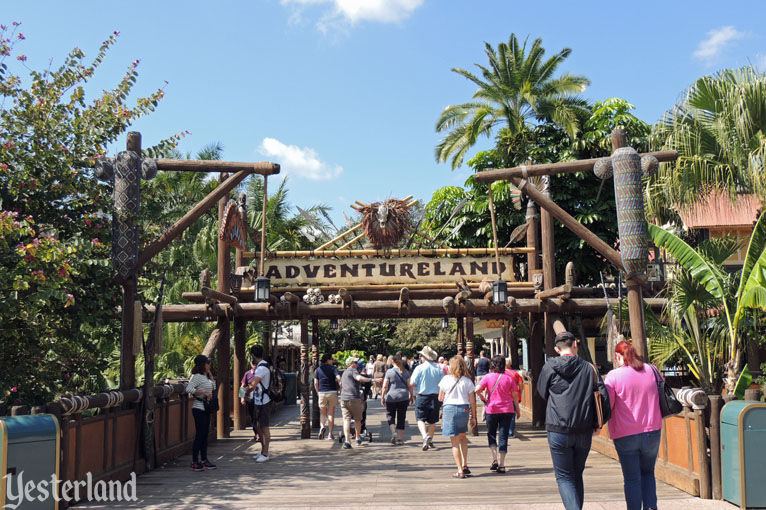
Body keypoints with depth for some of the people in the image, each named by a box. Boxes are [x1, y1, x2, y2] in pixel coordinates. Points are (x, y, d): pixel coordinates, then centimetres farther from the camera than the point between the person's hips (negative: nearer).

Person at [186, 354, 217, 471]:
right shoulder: (197, 376, -14)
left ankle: (204, 460, 19)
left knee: (205, 435, 12)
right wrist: (204, 393, -24)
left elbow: (213, 387, 20)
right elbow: (189, 388, -26)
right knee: (199, 435, -6)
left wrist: (210, 374, 12)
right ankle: (194, 462, 1)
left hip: (206, 409, 9)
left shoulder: (206, 377, 13)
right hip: (199, 409, -9)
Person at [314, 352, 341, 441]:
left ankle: (322, 426, -13)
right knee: (331, 413, 7)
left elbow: (315, 383, 4)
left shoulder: (318, 369, 6)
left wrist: (318, 393, 14)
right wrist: (341, 388, -6)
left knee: (323, 413, 16)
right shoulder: (333, 368, -3)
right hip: (332, 392, -2)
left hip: (322, 393, 2)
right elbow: (339, 378, -17)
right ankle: (330, 434, 7)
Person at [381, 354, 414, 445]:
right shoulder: (405, 372, 2)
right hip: (404, 397, 2)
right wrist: (412, 396, 13)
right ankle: (400, 439, 9)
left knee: (390, 415, 14)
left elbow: (385, 386, -7)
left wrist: (382, 397, 2)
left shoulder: (389, 372, -6)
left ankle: (393, 432, -8)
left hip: (391, 397, -2)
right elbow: (409, 386, 1)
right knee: (401, 418, 8)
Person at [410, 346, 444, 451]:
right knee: (432, 421, 14)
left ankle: (425, 435, -23)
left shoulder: (419, 368, -10)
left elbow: (412, 384, -11)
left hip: (422, 396, -4)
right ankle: (430, 441, 21)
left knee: (420, 419, 0)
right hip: (436, 397, 4)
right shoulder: (438, 368, 1)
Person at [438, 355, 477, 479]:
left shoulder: (446, 379, -2)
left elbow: (440, 398, 3)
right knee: (462, 437, 25)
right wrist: (473, 416, 9)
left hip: (449, 408, -2)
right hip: (464, 409, 2)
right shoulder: (467, 381, 0)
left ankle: (460, 471, 1)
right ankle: (465, 465, 19)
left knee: (455, 441, 4)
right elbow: (472, 401, 0)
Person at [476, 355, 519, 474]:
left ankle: (495, 459, 0)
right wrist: (517, 409, 14)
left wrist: (483, 398, 4)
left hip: (492, 409, -1)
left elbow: (477, 390, -13)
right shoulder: (509, 378, -1)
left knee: (491, 434, 15)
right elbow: (514, 396, 2)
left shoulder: (488, 377, -4)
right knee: (503, 436, 4)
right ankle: (501, 464, 3)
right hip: (507, 410, 1)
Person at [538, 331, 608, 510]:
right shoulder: (589, 368, 0)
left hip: (558, 431, -2)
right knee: (577, 475, 19)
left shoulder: (549, 367, -3)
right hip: (584, 432, 2)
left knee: (564, 477, 4)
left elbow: (542, 393, 11)